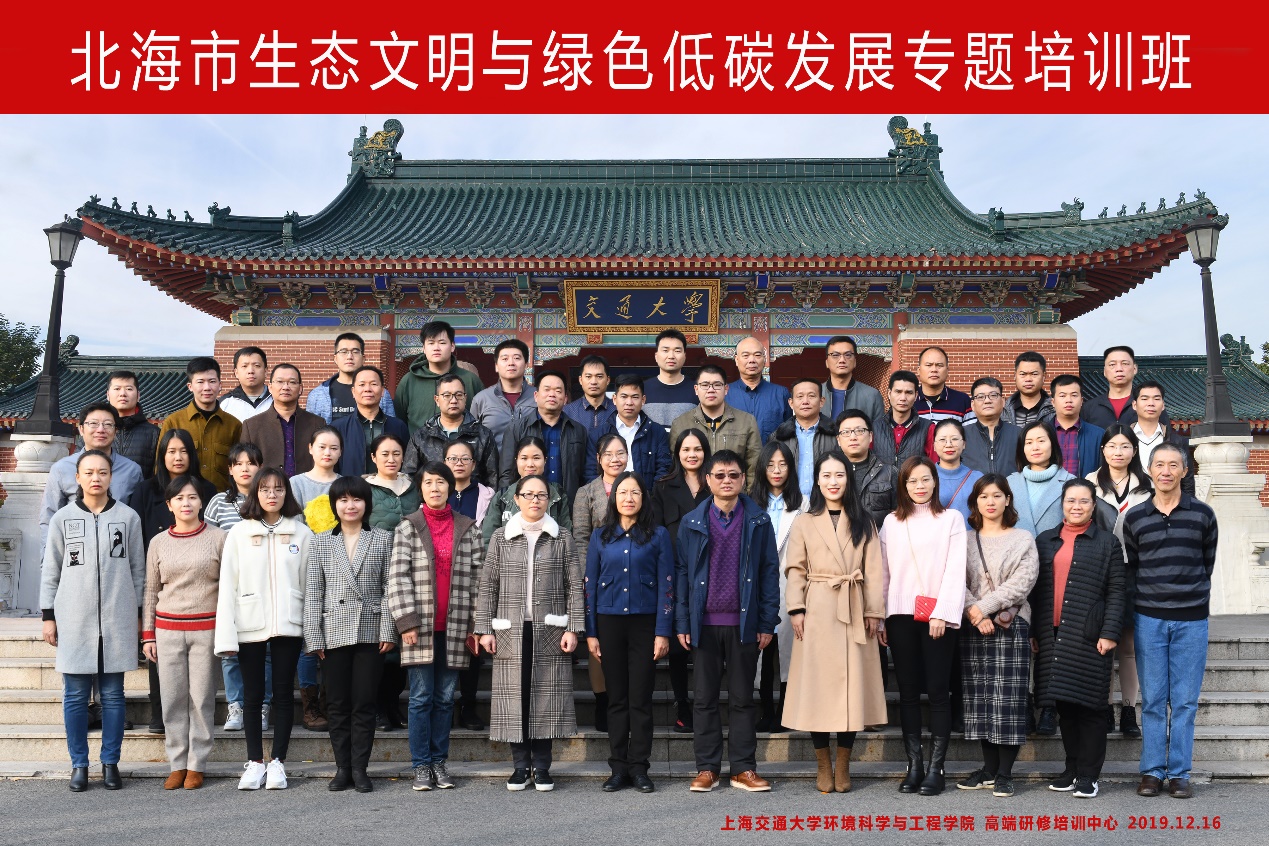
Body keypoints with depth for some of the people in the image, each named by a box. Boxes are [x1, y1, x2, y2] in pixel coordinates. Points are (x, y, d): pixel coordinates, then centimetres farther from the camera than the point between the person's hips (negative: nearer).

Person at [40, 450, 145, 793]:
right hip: (73, 621, 0)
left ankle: (110, 763, 14)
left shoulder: (128, 517, 3)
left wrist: (137, 614, 6)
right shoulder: (63, 518, 3)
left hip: (117, 621, 0)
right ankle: (79, 764, 14)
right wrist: (48, 616, 4)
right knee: (75, 695, 4)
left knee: (113, 695, 5)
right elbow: (50, 571, 6)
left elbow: (138, 570, 7)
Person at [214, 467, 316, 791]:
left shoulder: (302, 534, 3)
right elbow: (227, 586, 0)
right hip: (249, 626, 0)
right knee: (253, 695, 7)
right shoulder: (238, 534, 3)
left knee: (283, 693, 4)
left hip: (288, 625, 0)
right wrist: (226, 634, -7)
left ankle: (277, 762, 13)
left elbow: (309, 583, 3)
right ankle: (254, 762, 16)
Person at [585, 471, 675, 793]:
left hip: (645, 622, -1)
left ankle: (639, 767, 9)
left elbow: (666, 585, -1)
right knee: (616, 698, 6)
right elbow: (590, 584, 6)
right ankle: (618, 767, 11)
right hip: (610, 622, 2)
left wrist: (663, 632, -7)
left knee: (641, 698, 1)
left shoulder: (658, 535, 2)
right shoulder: (600, 536, 6)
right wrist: (590, 632, 1)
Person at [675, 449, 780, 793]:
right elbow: (681, 573, 4)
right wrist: (682, 623, -2)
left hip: (744, 623, 0)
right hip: (704, 623, 1)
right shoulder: (691, 523, 4)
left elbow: (770, 572, 2)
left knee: (742, 698, 8)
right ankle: (707, 769, 15)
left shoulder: (758, 521, 3)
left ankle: (744, 769, 14)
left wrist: (768, 622, -4)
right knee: (705, 698, 7)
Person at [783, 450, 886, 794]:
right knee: (817, 685, -1)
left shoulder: (863, 522, 11)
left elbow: (874, 571, 5)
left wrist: (874, 611, -3)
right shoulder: (804, 523, 7)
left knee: (852, 685, 1)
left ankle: (843, 767, 11)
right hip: (817, 612, -1)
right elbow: (795, 570, 2)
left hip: (854, 613, 1)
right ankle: (823, 766, 9)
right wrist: (797, 609, -8)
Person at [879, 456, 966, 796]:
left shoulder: (951, 518, 4)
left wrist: (942, 614, -12)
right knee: (908, 692, 5)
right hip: (901, 615, 3)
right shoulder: (891, 522, 12)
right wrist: (879, 618, 5)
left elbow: (955, 569, -4)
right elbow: (884, 572, 10)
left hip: (938, 616, -3)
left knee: (938, 691, -1)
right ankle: (914, 766, 10)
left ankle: (935, 769, 3)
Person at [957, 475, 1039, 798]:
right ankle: (989, 769, 15)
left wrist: (984, 607, -13)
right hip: (973, 627, 3)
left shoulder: (1023, 539, 4)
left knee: (1009, 699, -4)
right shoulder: (965, 540, 11)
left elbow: (1021, 584, -7)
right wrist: (974, 615, -13)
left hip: (1010, 626, -3)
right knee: (980, 698, 5)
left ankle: (1004, 774, 3)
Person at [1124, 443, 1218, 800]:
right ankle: (1152, 771, 10)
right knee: (1153, 699, 4)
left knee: (1185, 701, 3)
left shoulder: (1202, 514, 2)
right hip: (1149, 619, 1)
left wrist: (1194, 596, 11)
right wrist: (1138, 605, 7)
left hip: (1191, 619, 0)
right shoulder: (1134, 518, 4)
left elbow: (1207, 563, 11)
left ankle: (1179, 773, 10)